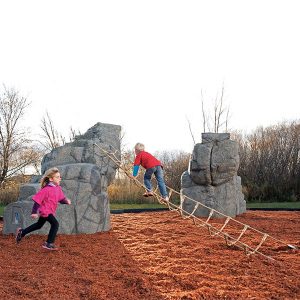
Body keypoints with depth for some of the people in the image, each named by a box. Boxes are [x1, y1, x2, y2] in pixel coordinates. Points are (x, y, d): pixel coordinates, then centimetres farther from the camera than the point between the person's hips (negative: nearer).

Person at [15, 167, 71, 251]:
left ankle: (21, 232, 40)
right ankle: (49, 243, -8)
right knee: (55, 224, -17)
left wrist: (66, 201, -11)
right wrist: (34, 212, -22)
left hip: (50, 211, 9)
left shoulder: (58, 188, 1)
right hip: (45, 211, -9)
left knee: (39, 225, 24)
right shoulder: (46, 189, -24)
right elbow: (37, 200, -21)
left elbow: (61, 198, 11)